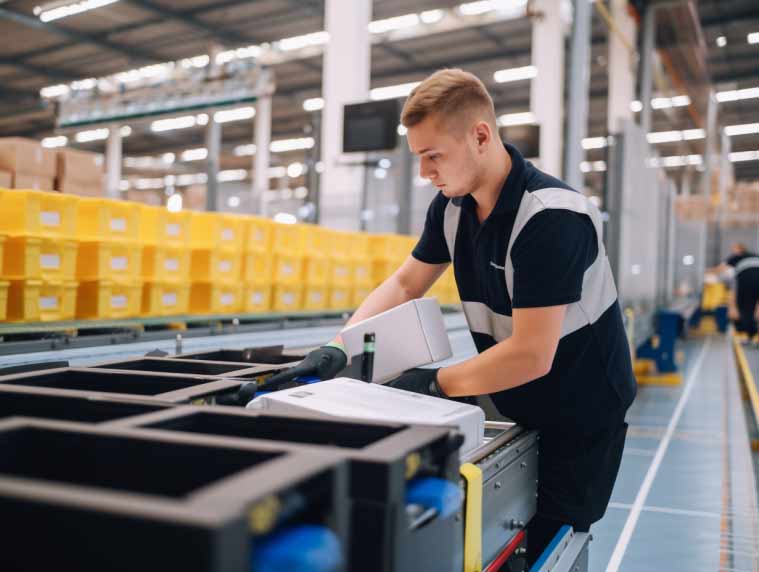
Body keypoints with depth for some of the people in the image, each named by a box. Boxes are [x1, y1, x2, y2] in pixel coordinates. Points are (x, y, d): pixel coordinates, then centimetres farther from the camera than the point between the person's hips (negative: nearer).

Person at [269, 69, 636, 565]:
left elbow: (531, 356, -30)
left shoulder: (551, 217, -29)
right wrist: (340, 346, -7)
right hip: (514, 409, 7)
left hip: (580, 419, -7)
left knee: (542, 552, 3)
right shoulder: (452, 206, -4)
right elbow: (405, 283, 6)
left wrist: (436, 384, -20)